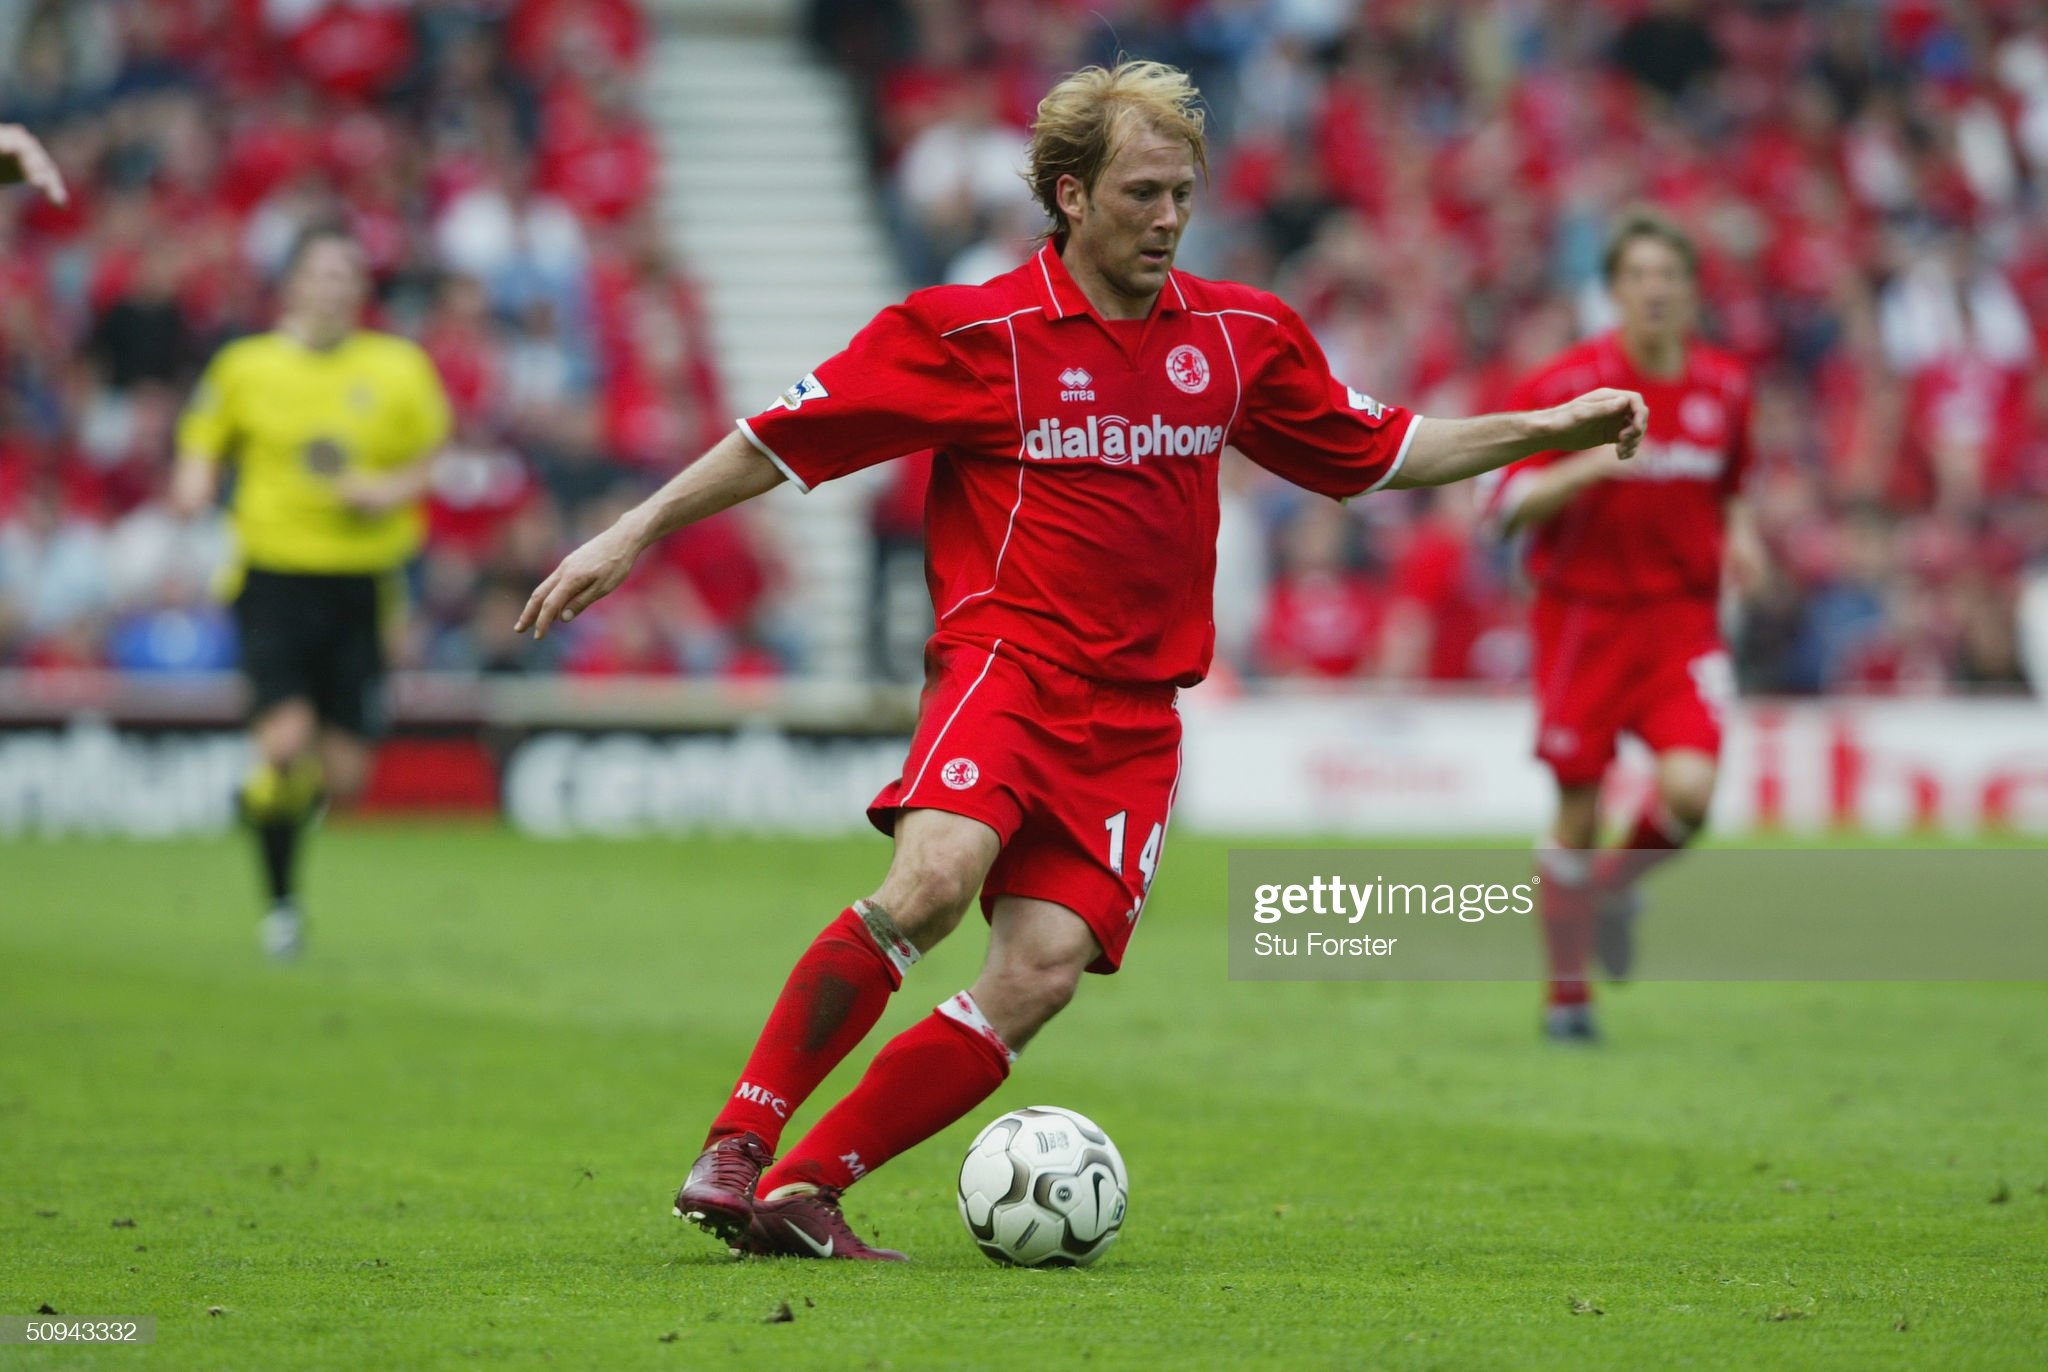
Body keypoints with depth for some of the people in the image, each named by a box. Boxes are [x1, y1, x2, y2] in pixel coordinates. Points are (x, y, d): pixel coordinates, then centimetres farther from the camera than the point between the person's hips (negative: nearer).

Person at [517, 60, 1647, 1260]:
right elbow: (789, 435, 1)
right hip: (1007, 657, -4)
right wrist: (634, 534, -1)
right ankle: (737, 1146, -22)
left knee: (1045, 969, -14)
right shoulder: (974, 331, -3)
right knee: (933, 881, -31)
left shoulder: (1242, 336, 11)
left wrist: (1551, 430, 15)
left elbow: (1377, 450, 22)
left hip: (1134, 711, 4)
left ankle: (804, 1190, -6)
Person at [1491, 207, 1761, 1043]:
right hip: (1584, 620, -2)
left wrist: (1738, 534, 0)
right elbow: (1511, 505, -9)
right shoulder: (1566, 384, -8)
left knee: (1689, 792, -18)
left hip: (1683, 621, 2)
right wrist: (1590, 464, -25)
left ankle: (1616, 882, 16)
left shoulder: (1723, 387, 5)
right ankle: (1567, 993, 17)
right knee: (1579, 811, 0)